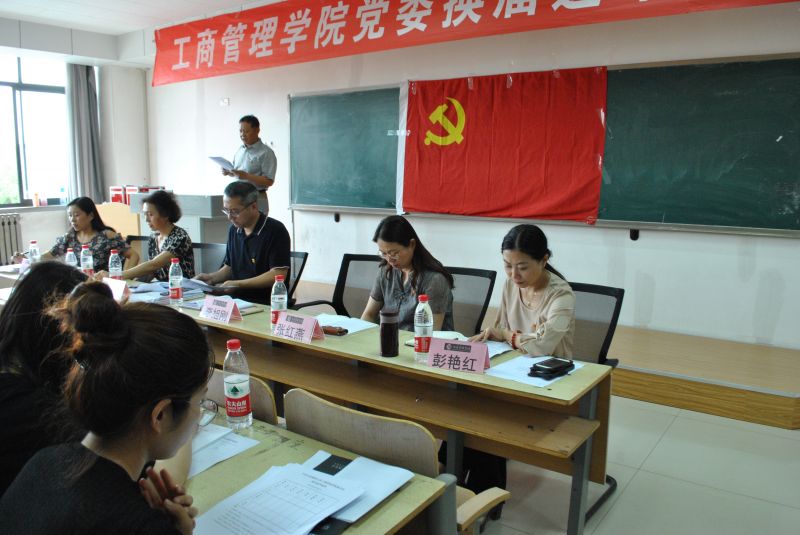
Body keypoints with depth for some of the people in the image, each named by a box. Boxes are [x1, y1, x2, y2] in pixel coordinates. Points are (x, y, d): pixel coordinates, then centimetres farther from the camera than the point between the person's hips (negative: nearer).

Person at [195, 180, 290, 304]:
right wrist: (212, 277, 5)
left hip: (266, 303, -7)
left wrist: (238, 284, -16)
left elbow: (278, 274, -15)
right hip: (237, 300, 7)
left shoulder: (276, 231, -10)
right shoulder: (234, 230, 15)